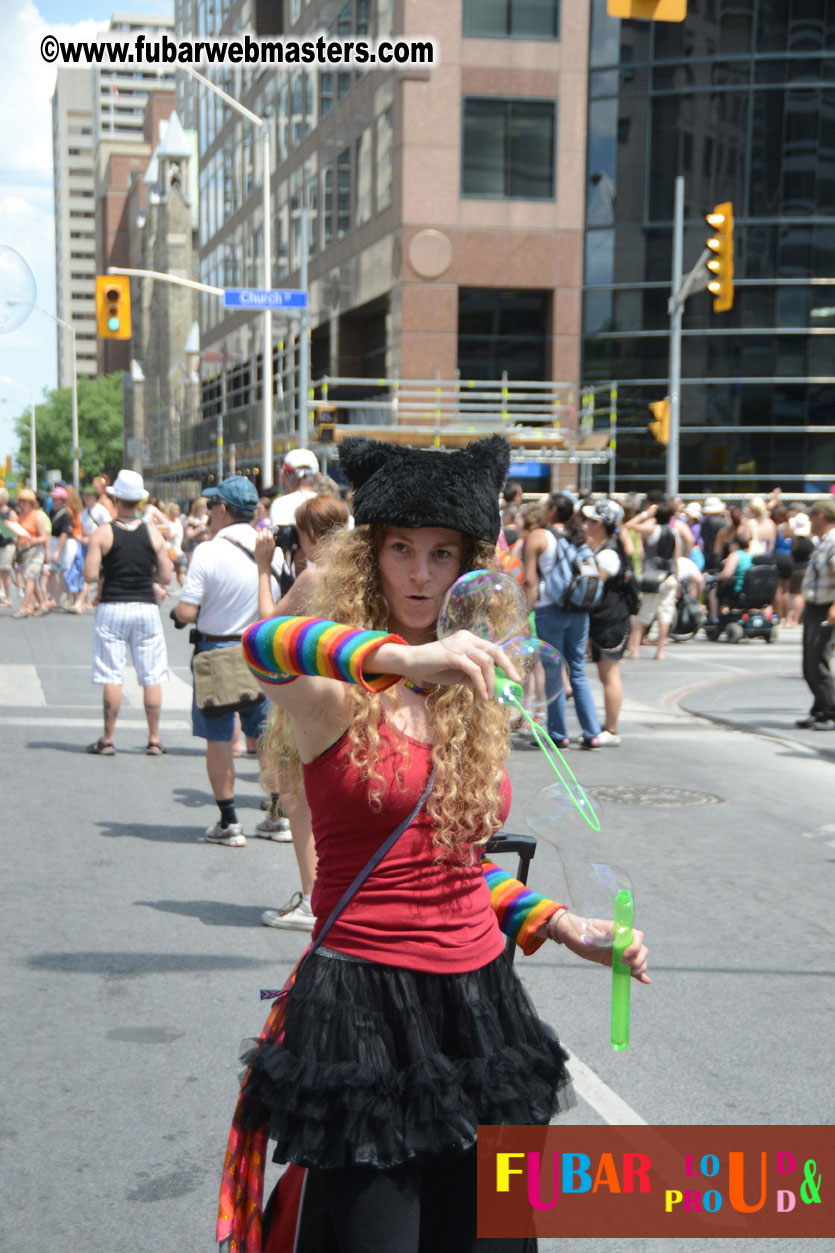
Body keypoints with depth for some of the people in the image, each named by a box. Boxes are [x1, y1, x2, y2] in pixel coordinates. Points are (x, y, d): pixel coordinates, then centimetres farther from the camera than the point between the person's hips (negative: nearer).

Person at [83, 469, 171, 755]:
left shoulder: (102, 534, -5)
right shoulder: (153, 534, 1)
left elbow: (90, 575, -11)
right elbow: (166, 577, 1)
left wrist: (106, 573, 10)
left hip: (112, 608, -1)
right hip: (146, 607, 1)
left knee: (112, 677, 1)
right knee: (152, 677, 5)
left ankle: (108, 740, 4)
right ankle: (154, 740, 7)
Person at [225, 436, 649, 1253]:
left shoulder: (472, 695, 9)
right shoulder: (337, 693, -9)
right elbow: (265, 642, -34)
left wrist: (562, 928, 7)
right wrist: (401, 657, -50)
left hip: (476, 1000, 6)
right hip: (367, 1008, -6)